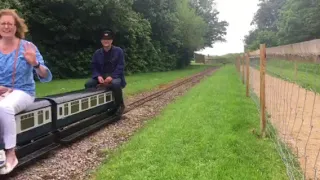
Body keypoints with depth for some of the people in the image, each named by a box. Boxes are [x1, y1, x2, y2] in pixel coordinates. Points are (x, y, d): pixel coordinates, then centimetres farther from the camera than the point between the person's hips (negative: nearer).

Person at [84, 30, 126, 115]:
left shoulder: (118, 51, -4)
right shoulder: (97, 53, 7)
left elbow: (120, 67, -10)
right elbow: (94, 67, 7)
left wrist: (111, 77, -24)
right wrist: (98, 76, -15)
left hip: (115, 76, -4)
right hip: (102, 76, 4)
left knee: (115, 84, -39)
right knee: (88, 84, -21)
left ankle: (120, 105, -14)